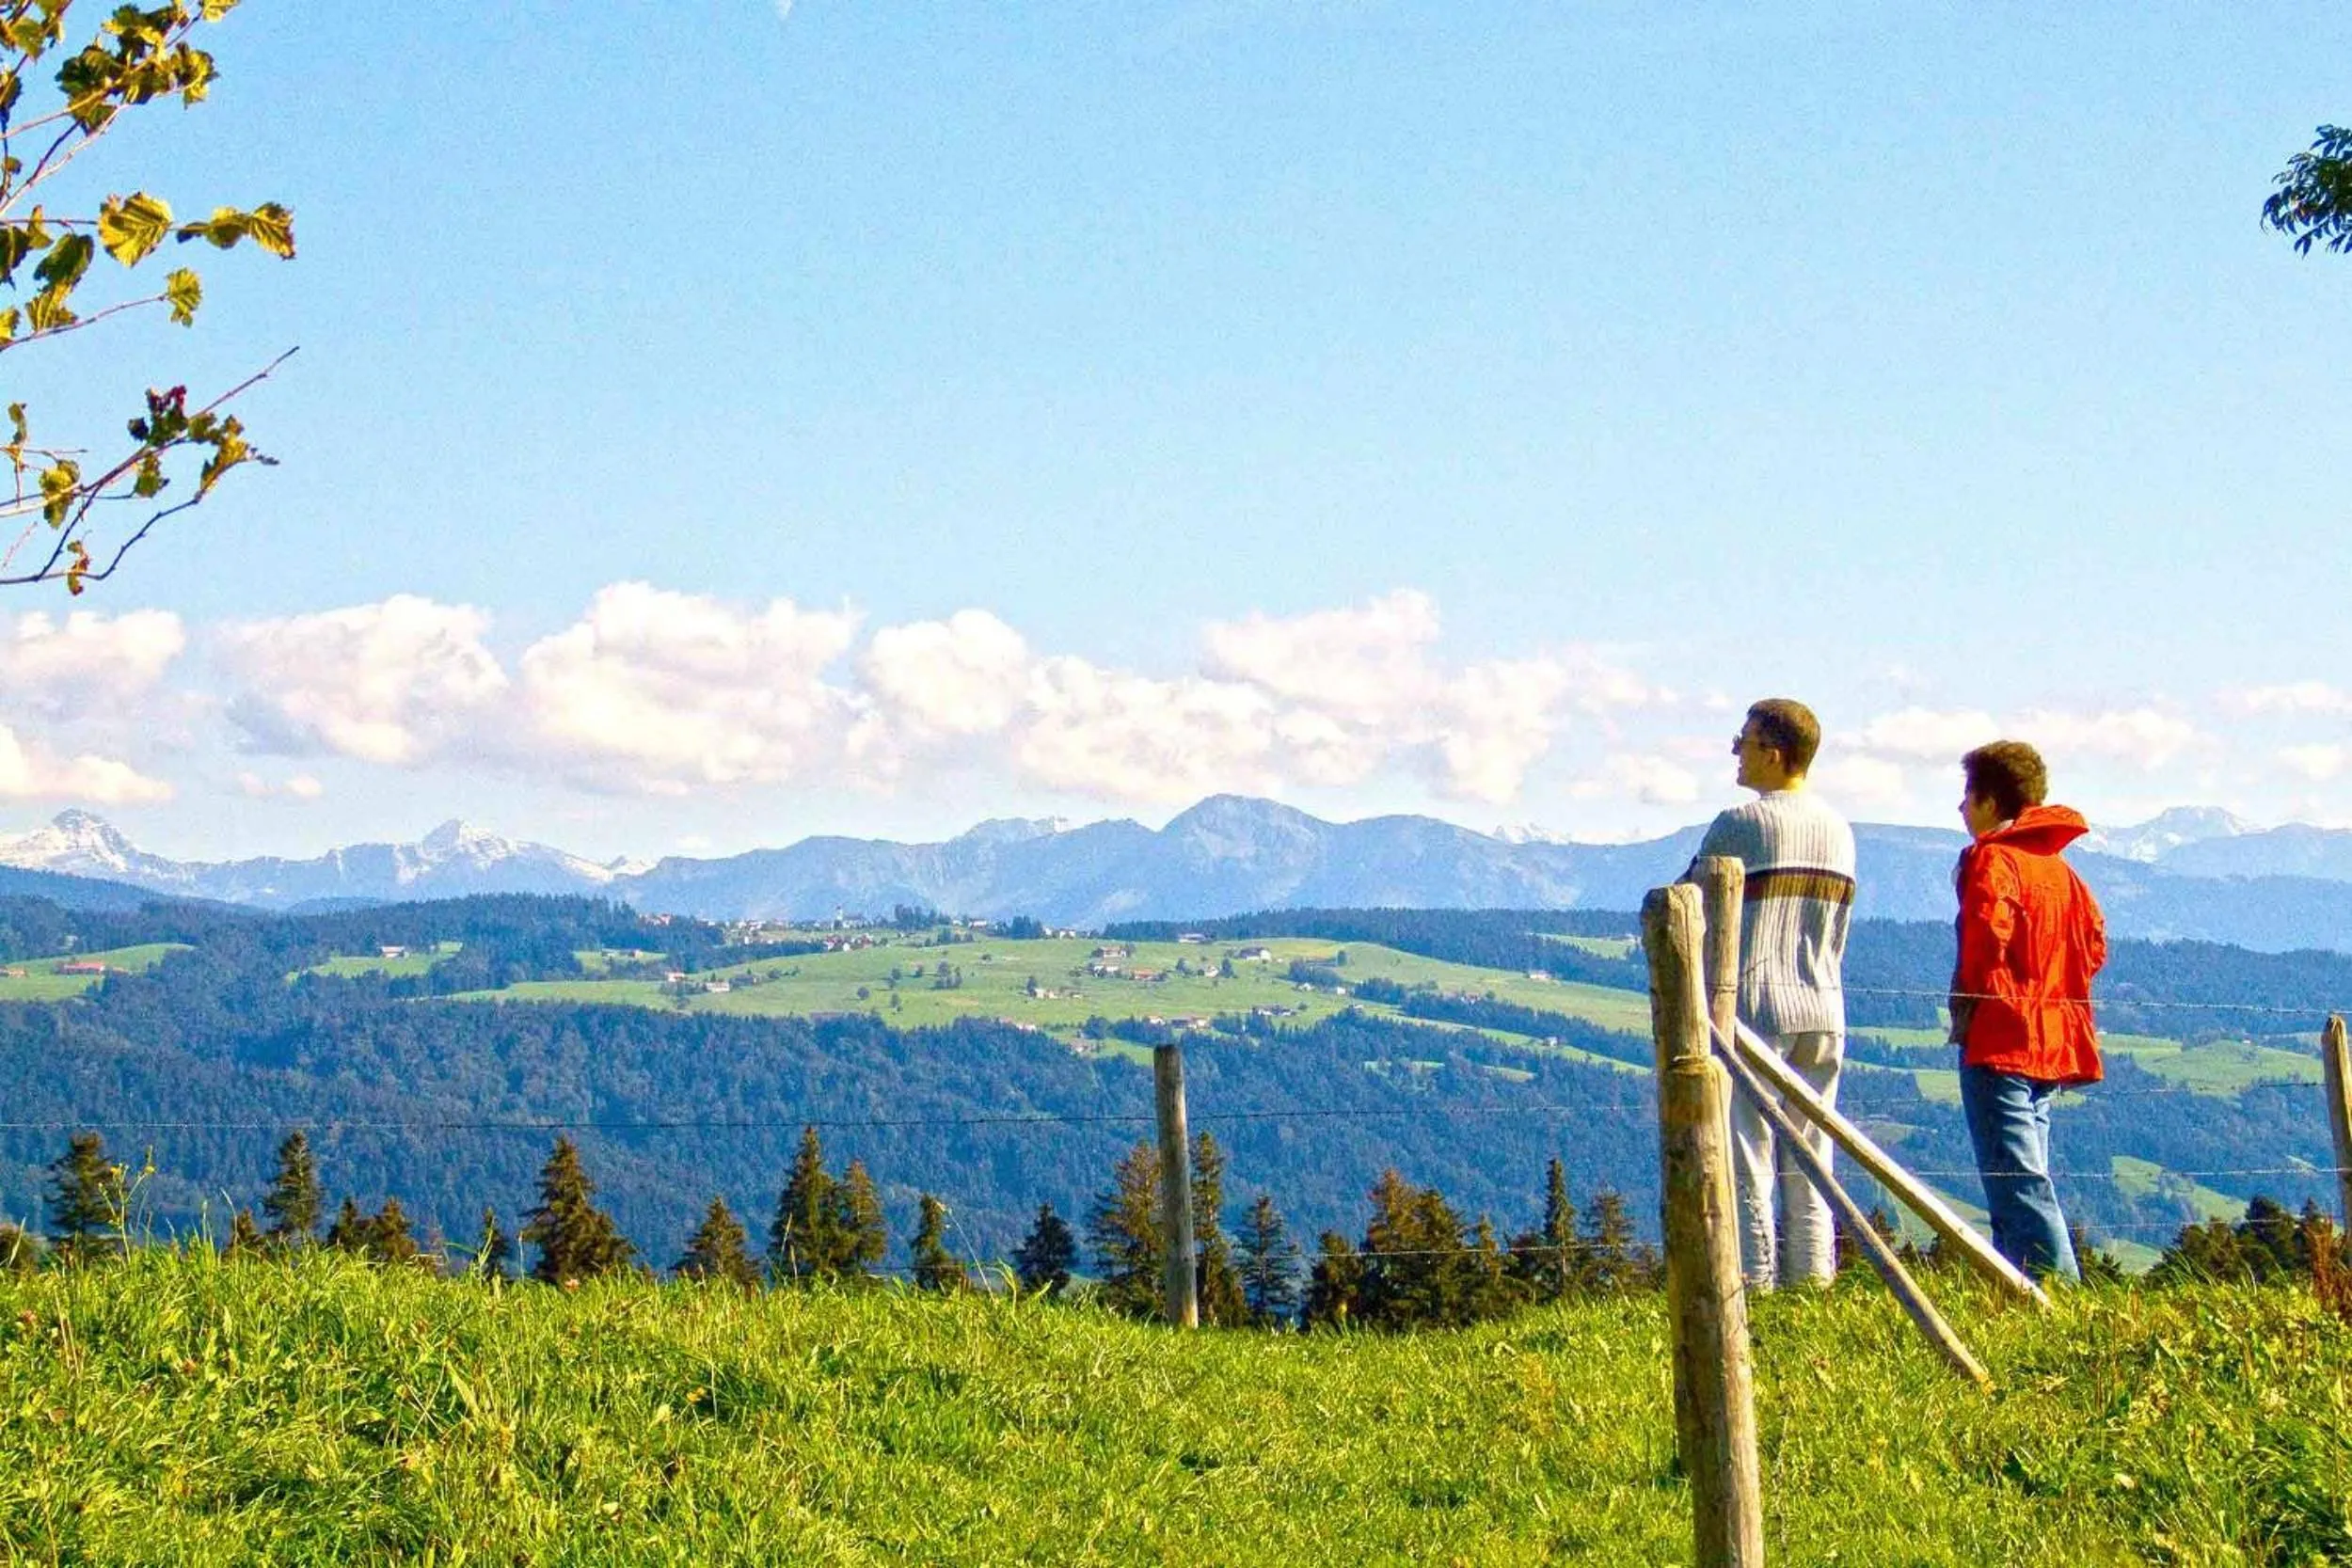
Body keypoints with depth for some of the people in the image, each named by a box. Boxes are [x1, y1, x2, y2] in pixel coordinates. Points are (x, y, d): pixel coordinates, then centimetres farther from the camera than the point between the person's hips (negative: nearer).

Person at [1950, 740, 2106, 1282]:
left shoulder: (1991, 859, -8)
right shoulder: (2058, 867, 18)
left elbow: (1987, 938, -22)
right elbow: (2094, 943, 16)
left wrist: (1965, 1007, -10)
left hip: (1999, 1039, -9)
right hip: (2053, 1043, 9)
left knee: (2016, 1177, -11)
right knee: (2024, 1173, 14)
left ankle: (2059, 1287, -19)